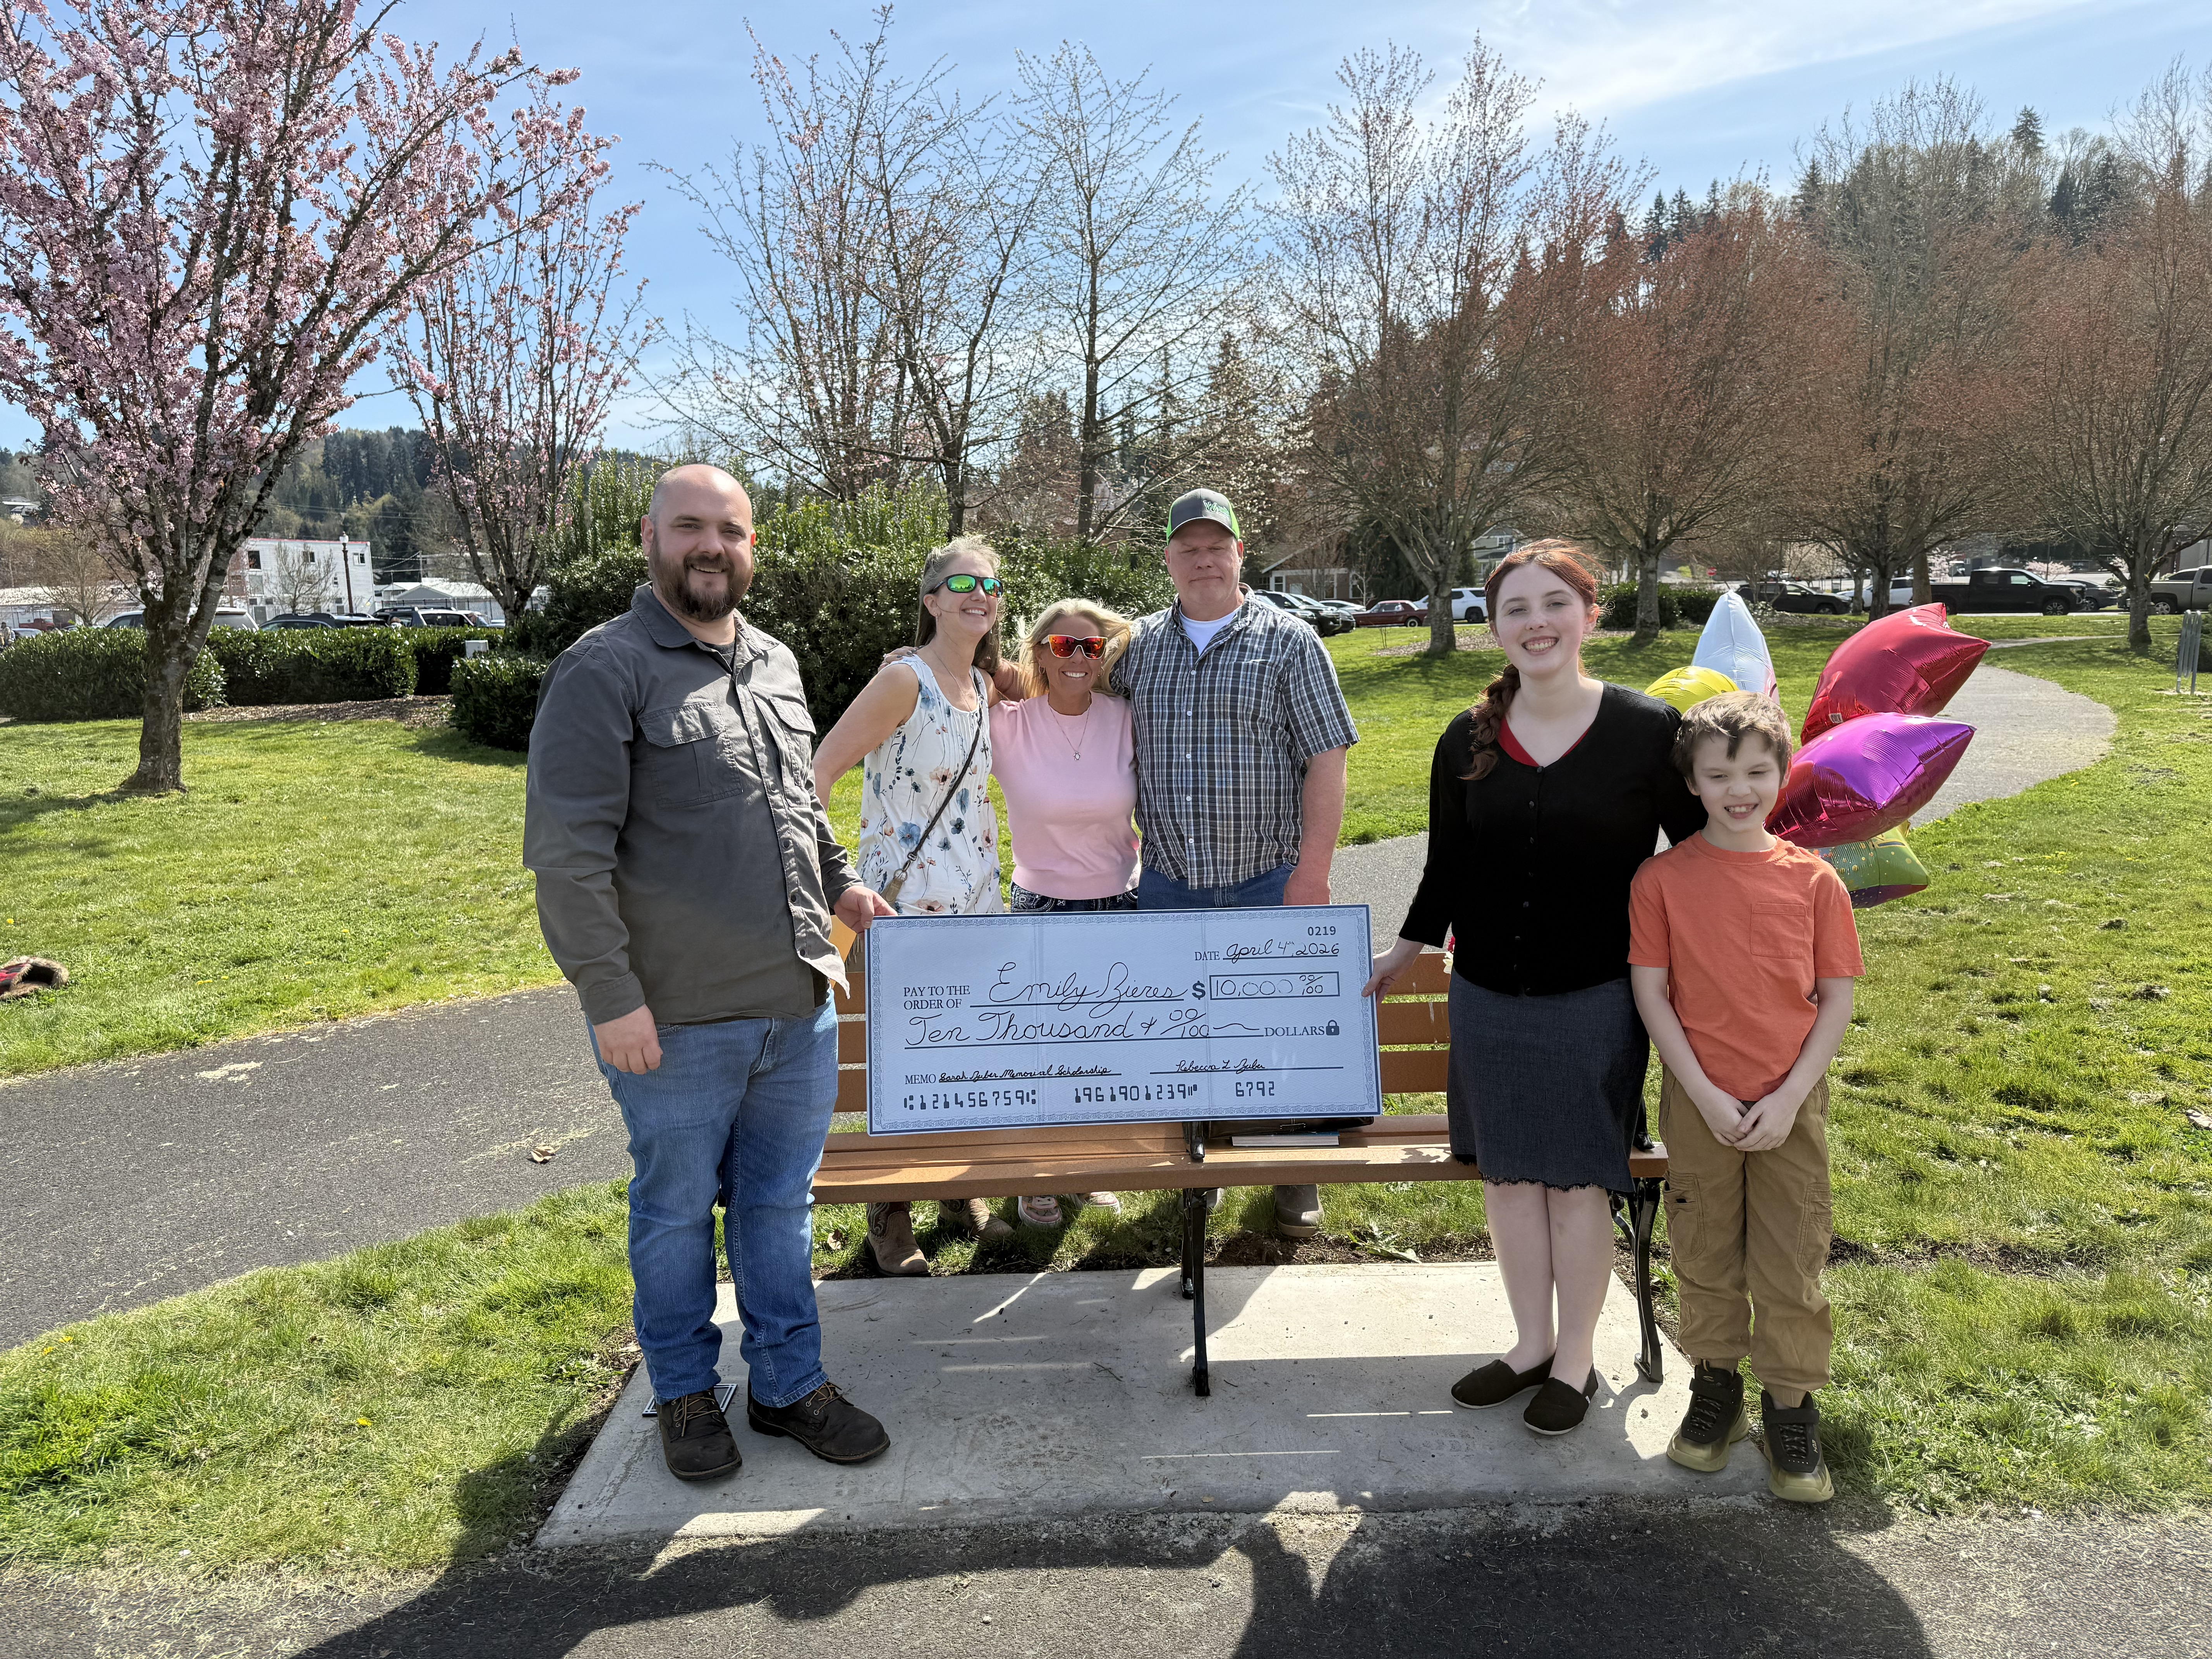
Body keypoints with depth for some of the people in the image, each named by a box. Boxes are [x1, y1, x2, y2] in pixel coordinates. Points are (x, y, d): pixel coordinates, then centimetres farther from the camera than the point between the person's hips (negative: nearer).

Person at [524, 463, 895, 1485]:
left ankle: (789, 1384, 32)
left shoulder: (775, 664, 13)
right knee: (677, 1209, 12)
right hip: (679, 1018, -6)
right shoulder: (605, 670, -9)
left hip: (798, 1005, 6)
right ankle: (686, 1393, 32)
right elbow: (567, 852, -14)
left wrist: (838, 880, 14)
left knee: (781, 1203, 16)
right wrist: (611, 996, -17)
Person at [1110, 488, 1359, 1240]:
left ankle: (1295, 1177, 25)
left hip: (1267, 884, -3)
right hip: (1169, 886, 3)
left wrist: (1313, 874, -14)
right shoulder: (1140, 645, 7)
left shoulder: (1289, 641, -3)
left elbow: (1326, 762, -8)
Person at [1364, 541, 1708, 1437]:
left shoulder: (1648, 730, -8)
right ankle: (1532, 1343, 32)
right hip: (1486, 995, 4)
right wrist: (1404, 952, 20)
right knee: (1507, 1171, 12)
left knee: (1575, 1180, 6)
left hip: (1594, 999, -3)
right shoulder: (1467, 740, 1)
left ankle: (1576, 1359, 26)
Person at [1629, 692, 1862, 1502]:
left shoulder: (1813, 879, -4)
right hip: (1699, 1103, 0)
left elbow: (1838, 998, -1)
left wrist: (1789, 1098, -10)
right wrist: (1706, 1096, -12)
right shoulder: (1662, 879, -7)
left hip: (1790, 1105, 0)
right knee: (1705, 1252, 14)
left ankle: (1790, 1403, 29)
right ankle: (1716, 1383, 35)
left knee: (1792, 1259, 10)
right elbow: (1651, 994, -6)